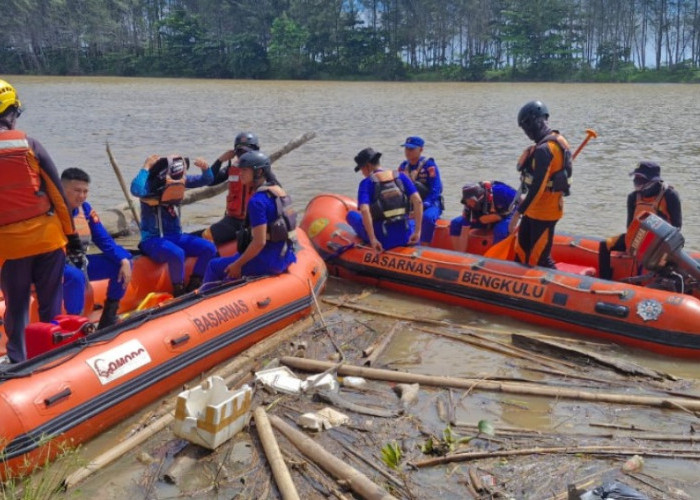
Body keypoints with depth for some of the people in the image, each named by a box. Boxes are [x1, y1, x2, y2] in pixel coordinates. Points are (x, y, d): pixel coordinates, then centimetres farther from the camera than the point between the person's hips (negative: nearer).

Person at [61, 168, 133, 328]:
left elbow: (104, 240, 2)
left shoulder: (85, 209, 1)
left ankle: (108, 318, 5)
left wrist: (124, 260, -13)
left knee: (123, 264, -3)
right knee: (76, 276, -39)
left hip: (80, 262, 7)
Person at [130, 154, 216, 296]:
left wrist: (205, 168, -14)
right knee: (177, 253, -36)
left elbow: (206, 180, 7)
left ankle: (192, 287, -1)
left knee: (209, 248, -11)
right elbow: (136, 190, -39)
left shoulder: (180, 181, 3)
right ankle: (179, 291, -13)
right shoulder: (150, 185, -14)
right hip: (152, 241, -6)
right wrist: (146, 167, -30)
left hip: (176, 237, 7)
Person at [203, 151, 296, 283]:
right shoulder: (278, 190, 8)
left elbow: (259, 242, -23)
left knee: (215, 266, 7)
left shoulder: (257, 201, -20)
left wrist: (238, 265, -12)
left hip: (268, 261, -9)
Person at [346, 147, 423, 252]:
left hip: (383, 241, -3)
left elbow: (364, 211, -21)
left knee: (351, 214, 20)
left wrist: (373, 239, -16)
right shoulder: (400, 176, 5)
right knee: (414, 222, 41)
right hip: (405, 238, 3)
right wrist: (417, 232, -1)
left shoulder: (366, 183, -6)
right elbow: (418, 201, -4)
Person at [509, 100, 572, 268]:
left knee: (539, 258, -2)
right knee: (521, 251, 20)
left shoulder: (543, 150, -23)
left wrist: (518, 213, -24)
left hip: (543, 213, -10)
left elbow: (537, 187, -28)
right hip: (535, 210, 10)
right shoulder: (557, 141, 8)